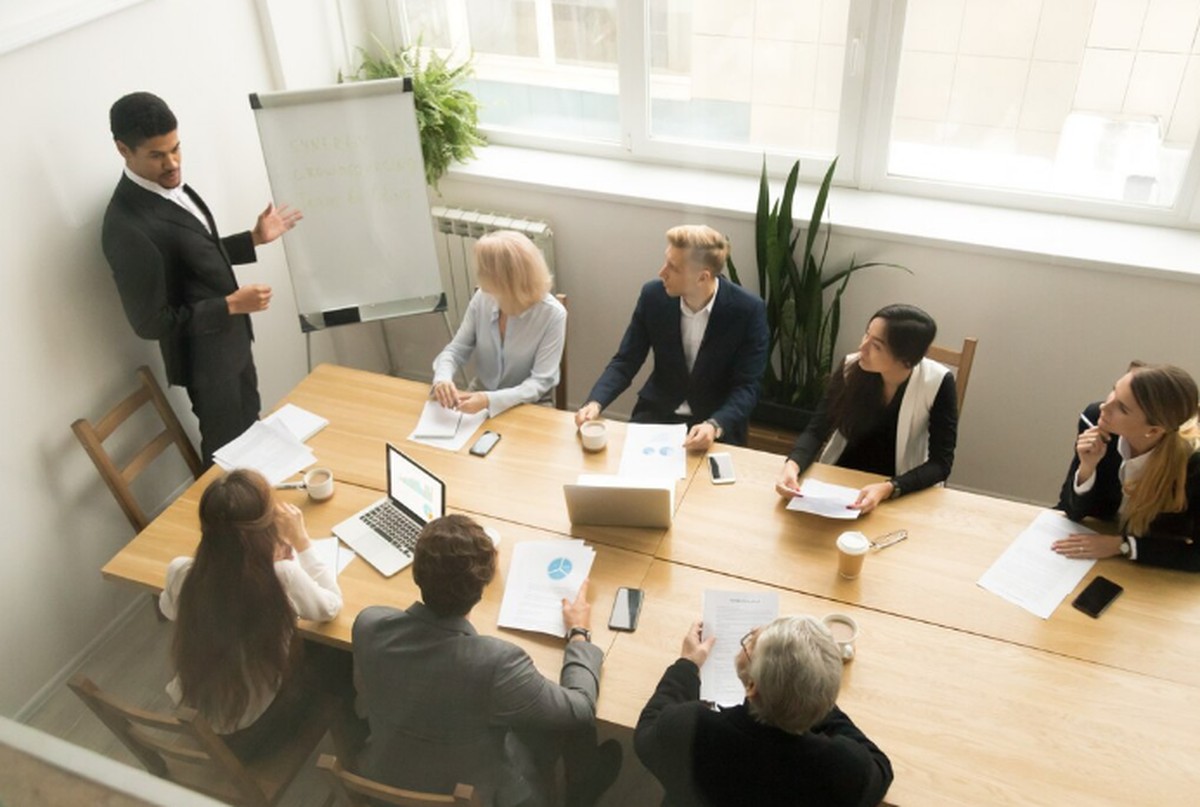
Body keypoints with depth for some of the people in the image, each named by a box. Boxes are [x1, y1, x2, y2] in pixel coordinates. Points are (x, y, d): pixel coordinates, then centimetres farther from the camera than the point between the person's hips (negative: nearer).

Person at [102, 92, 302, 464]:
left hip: (231, 338, 9)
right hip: (205, 356, -9)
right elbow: (150, 322, -25)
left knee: (250, 430, 25)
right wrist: (231, 305, -25)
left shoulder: (168, 184, -1)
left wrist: (254, 239, 5)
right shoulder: (127, 227, -30)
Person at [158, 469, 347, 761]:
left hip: (191, 718, 4)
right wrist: (301, 540, -8)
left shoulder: (180, 573, -21)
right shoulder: (282, 578, -34)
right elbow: (331, 606, -11)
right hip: (251, 732, -4)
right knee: (341, 657, 20)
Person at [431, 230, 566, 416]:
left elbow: (540, 382, -21)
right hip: (480, 397, 4)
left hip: (528, 408, -4)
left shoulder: (552, 314, -20)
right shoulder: (482, 298, -8)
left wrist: (490, 400, -35)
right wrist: (443, 378, -24)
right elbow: (456, 349, -1)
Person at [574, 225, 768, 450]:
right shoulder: (653, 295, -9)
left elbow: (746, 387, -14)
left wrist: (714, 425, -32)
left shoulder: (748, 310, -17)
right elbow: (625, 362, -3)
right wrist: (595, 403, -20)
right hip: (658, 413, 2)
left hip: (718, 422, -2)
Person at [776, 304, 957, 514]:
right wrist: (792, 465, -29)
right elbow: (816, 431, -9)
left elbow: (940, 463, -16)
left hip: (901, 492, -1)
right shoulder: (852, 367, -12)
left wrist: (888, 489, -32)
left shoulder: (937, 383, -18)